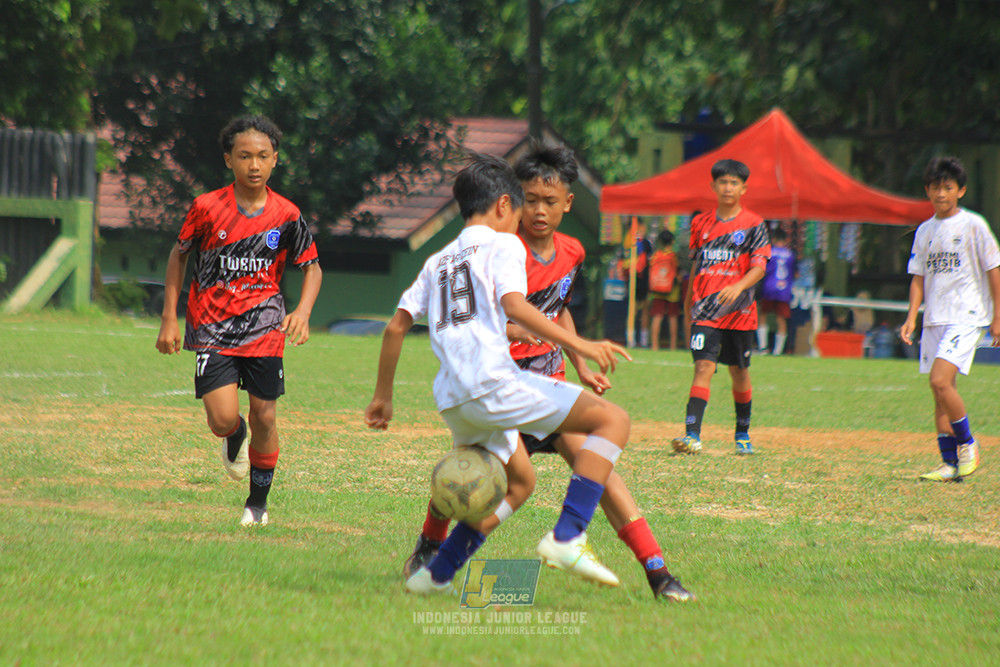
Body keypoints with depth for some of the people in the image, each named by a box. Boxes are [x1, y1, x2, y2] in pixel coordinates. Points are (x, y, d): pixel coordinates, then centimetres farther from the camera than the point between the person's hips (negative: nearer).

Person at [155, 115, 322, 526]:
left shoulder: (286, 215, -3)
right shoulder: (207, 208, -7)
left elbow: (312, 267, 9)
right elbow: (179, 255, 8)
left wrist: (302, 312, -10)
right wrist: (169, 318, 3)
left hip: (264, 331, 1)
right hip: (213, 330, -1)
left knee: (264, 417, 2)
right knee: (222, 420, -13)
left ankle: (258, 502, 23)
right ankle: (236, 438, 26)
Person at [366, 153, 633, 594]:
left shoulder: (438, 261, 26)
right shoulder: (502, 244, 6)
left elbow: (395, 328, 22)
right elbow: (513, 306, -12)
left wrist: (383, 396, 30)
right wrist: (579, 345, -15)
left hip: (452, 400, 8)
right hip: (491, 381, -8)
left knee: (519, 481, 28)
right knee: (613, 419, -6)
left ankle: (437, 574, 20)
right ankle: (566, 538, -21)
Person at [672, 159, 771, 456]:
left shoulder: (753, 224, -1)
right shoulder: (701, 224, 9)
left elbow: (759, 267, -8)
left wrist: (739, 286, -26)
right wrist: (689, 299, 25)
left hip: (739, 309, -1)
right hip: (706, 309, 1)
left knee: (739, 370, 11)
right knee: (703, 366, -13)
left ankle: (743, 433, 30)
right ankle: (693, 434, -23)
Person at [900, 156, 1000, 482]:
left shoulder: (973, 225, -5)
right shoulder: (925, 231, 11)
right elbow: (919, 277, 14)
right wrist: (912, 317, 2)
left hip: (966, 317, -6)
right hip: (934, 320, 6)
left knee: (940, 381, -21)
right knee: (942, 392, 7)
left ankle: (967, 444, -4)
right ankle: (950, 464, 12)